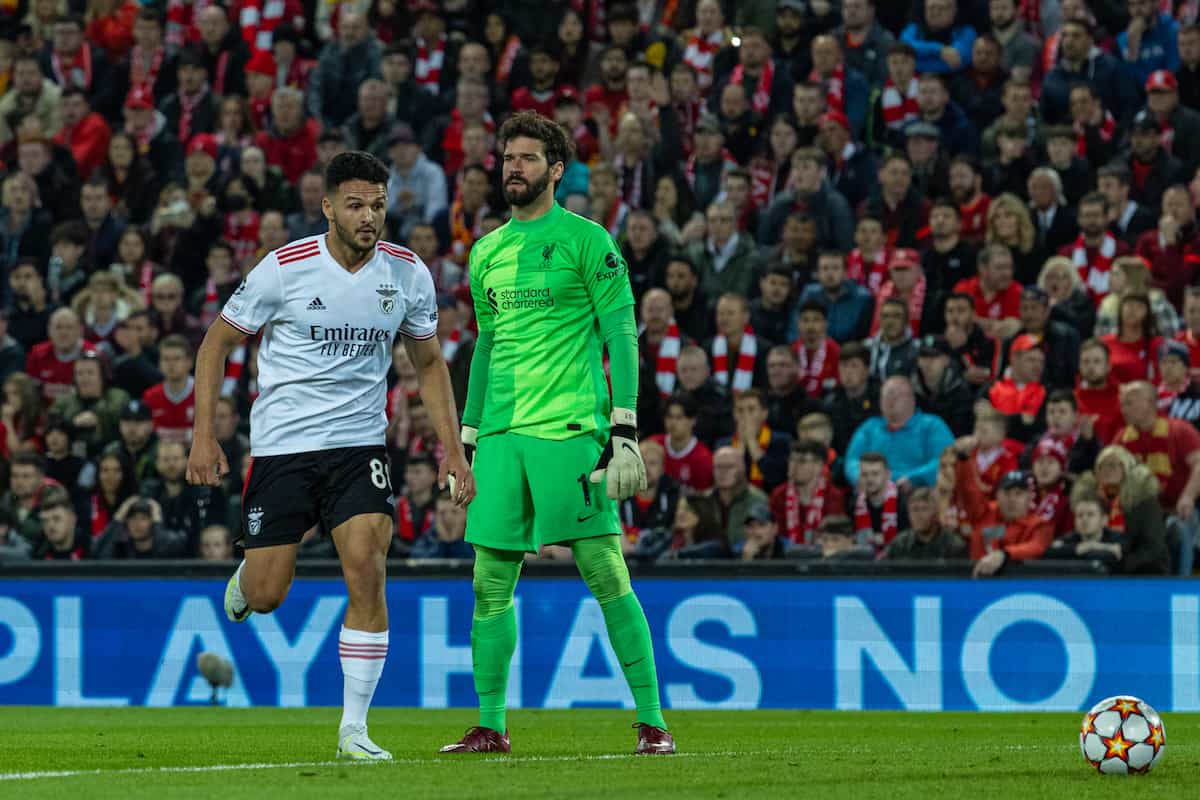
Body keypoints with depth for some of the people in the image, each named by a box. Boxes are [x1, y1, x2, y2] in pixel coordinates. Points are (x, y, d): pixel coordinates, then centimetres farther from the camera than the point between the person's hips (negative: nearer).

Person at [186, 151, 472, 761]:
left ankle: (354, 728, -9)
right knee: (265, 597, -2)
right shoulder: (285, 268, -10)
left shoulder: (407, 274, -1)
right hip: (281, 443, -2)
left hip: (359, 444, 2)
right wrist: (204, 435, -8)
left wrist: (451, 447, 6)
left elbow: (429, 363, 14)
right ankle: (247, 573, 39)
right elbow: (216, 344, 0)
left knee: (367, 570, -17)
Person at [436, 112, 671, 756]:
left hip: (569, 430, -6)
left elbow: (621, 337, -4)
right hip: (501, 435, 6)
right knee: (491, 581, 3)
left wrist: (625, 431, -12)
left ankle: (651, 721, -3)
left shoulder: (586, 240, -1)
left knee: (607, 575, -7)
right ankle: (490, 727, 12)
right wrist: (466, 440, 20)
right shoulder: (486, 252, 17)